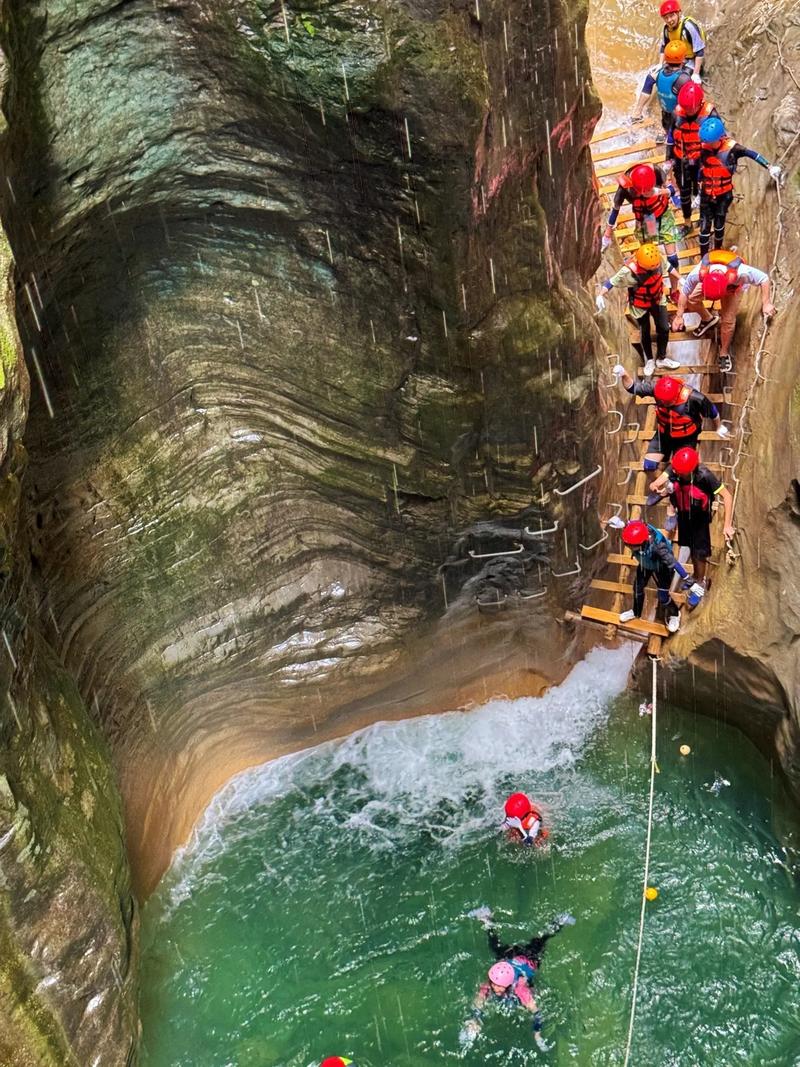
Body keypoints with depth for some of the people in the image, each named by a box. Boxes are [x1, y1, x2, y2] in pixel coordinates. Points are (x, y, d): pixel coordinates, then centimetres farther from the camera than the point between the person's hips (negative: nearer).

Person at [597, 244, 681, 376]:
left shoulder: (658, 260, -23)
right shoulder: (629, 271, -37)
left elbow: (669, 268, -2)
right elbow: (611, 282, -31)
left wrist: (679, 279, -4)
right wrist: (600, 295, -44)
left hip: (658, 300, 4)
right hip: (640, 306, -4)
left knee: (664, 329, 12)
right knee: (644, 334, 11)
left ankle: (661, 358, 33)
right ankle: (649, 360, 36)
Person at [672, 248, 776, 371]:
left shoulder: (739, 272, -48)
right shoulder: (699, 272, -44)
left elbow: (764, 278, -31)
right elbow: (684, 292, -25)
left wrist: (766, 304, -33)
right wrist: (679, 316, -19)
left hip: (733, 286, -2)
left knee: (728, 320, -12)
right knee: (691, 299, -16)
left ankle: (724, 353, 13)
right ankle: (708, 319, 17)